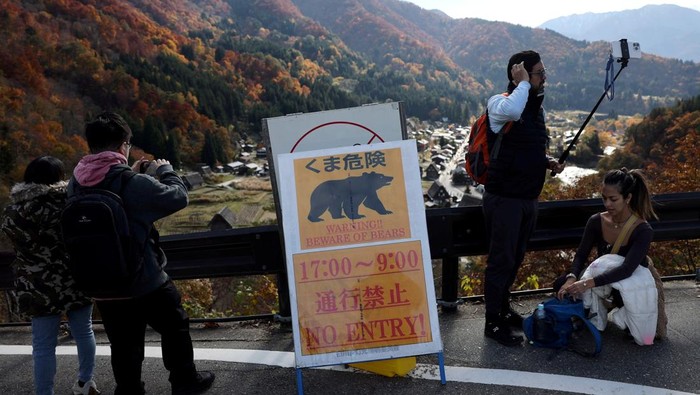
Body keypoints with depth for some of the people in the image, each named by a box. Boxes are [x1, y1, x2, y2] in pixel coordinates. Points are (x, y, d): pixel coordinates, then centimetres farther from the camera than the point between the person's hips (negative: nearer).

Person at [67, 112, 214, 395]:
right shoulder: (135, 183, -24)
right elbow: (178, 197, -11)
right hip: (145, 281, -5)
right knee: (174, 327, 19)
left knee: (123, 344, 18)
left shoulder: (76, 184, -5)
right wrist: (165, 170, 5)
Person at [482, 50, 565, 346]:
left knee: (515, 258, 18)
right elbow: (511, 111, -40)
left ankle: (503, 308, 36)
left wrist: (547, 162, 6)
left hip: (528, 198, 8)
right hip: (504, 198, -8)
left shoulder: (536, 107, 12)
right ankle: (493, 323, 12)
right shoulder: (500, 103, -13)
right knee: (501, 259, -1)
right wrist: (523, 83, -23)